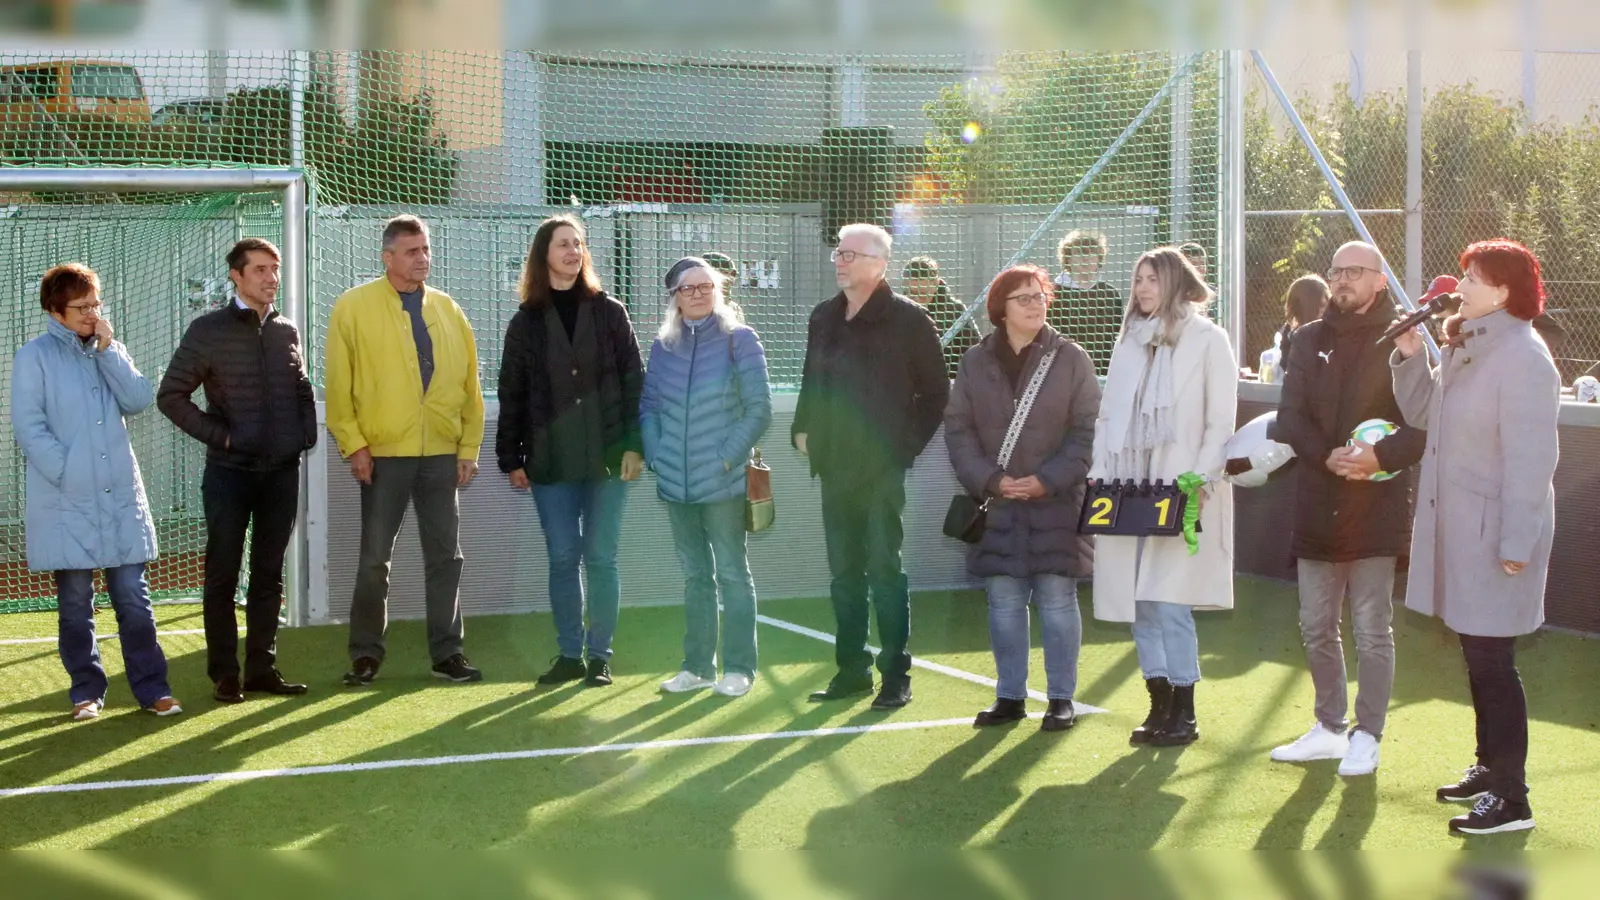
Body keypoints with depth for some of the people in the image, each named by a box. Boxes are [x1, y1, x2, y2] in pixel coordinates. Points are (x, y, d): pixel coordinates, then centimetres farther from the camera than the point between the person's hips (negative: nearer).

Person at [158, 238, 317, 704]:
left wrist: (308, 434, 5)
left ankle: (263, 667, 15)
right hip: (230, 470, -4)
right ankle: (225, 674, 7)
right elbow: (171, 395, -2)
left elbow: (303, 390, 21)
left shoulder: (287, 331, 9)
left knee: (269, 574, 8)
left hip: (282, 470, 4)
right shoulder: (208, 331, -4)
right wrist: (217, 434, -8)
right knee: (223, 574, 1)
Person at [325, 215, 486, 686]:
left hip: (442, 453, 3)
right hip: (382, 453, -3)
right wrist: (353, 444, -9)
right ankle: (366, 655, 12)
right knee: (374, 560, 3)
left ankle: (447, 652, 15)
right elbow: (338, 384, -4)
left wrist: (470, 447, 5)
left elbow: (469, 384, 10)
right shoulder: (353, 307, -2)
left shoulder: (448, 310, 9)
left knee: (445, 557, 7)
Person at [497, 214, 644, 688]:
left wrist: (635, 445, -6)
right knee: (562, 559, 4)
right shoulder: (526, 322, 5)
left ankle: (599, 655, 9)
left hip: (607, 456, -1)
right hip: (551, 461, 1)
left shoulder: (609, 312, 3)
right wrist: (511, 459, 2)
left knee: (601, 558, 2)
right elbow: (512, 395, 6)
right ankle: (569, 654, 13)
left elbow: (634, 381, 1)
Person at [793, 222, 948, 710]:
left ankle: (895, 675, 1)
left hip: (882, 468, -6)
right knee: (843, 572, 10)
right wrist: (802, 429, 10)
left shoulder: (908, 319, -7)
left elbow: (936, 391, -5)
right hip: (834, 465, 6)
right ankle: (851, 669, 19)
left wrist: (909, 442, -8)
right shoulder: (824, 317, 11)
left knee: (884, 569, -5)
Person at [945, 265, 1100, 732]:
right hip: (998, 504, 2)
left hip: (1056, 503, -2)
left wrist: (1048, 480, -12)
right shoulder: (975, 362, 6)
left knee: (1056, 599, 1)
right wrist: (989, 480, -9)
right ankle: (1010, 697, 17)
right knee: (1004, 602, 7)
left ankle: (1061, 698, 10)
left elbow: (1087, 430, -4)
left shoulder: (1071, 359, -1)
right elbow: (958, 429, 4)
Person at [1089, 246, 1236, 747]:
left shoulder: (1207, 339, -1)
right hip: (1130, 490, 6)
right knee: (1139, 600, 5)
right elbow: (1109, 414, 17)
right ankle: (1160, 706, 14)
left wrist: (1201, 480, -14)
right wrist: (1099, 473, 6)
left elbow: (1221, 422, -5)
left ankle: (1183, 714, 0)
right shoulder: (1131, 340, 16)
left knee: (1169, 601, -10)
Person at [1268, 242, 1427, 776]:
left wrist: (1380, 457, -24)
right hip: (1318, 509, 5)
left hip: (1377, 510, -5)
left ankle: (1366, 737, 11)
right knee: (1316, 628, 12)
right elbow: (1290, 417, 2)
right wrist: (1327, 456, -15)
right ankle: (1330, 728, 26)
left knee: (1372, 632, 0)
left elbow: (1425, 425, -10)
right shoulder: (1311, 340, 10)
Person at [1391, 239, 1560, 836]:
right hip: (1458, 530, 9)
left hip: (1496, 534, -9)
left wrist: (1516, 543, -23)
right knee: (1477, 657, 17)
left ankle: (1511, 799, 0)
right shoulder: (1465, 350, 12)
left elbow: (1530, 459, -21)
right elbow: (1423, 415, 17)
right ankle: (1490, 769, 29)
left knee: (1492, 662, -6)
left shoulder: (1522, 358, -18)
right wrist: (1410, 357, 2)